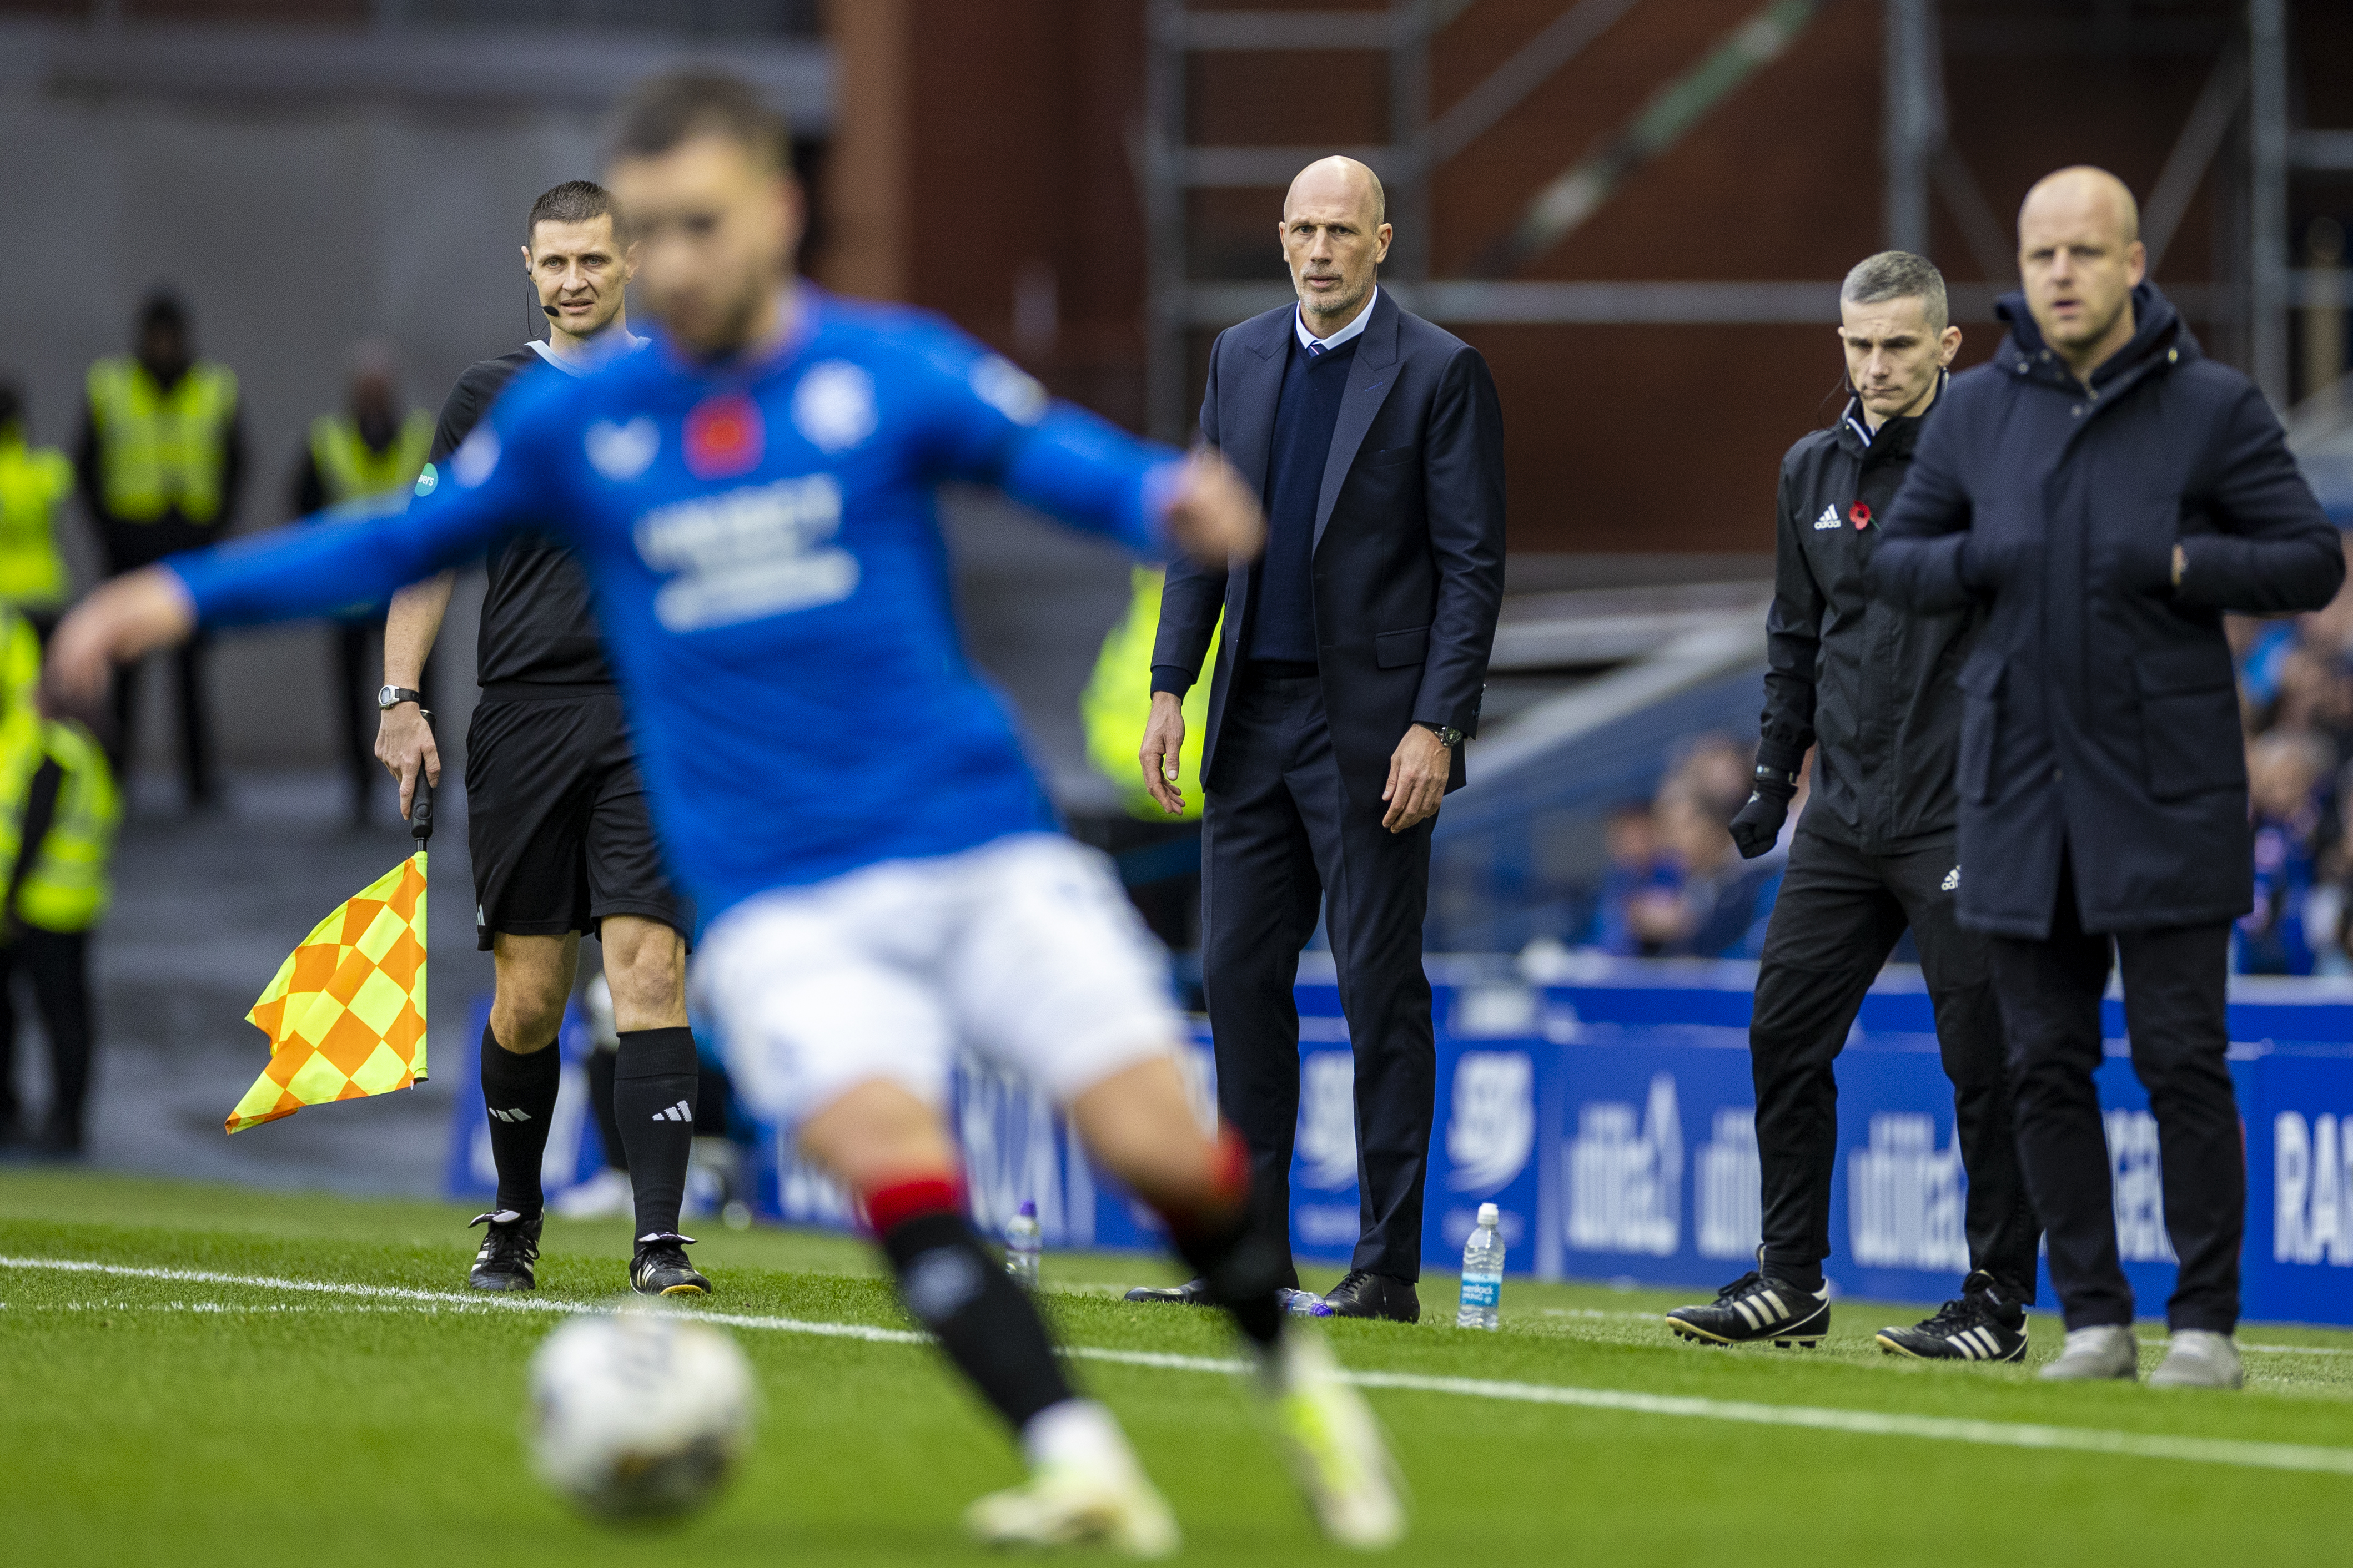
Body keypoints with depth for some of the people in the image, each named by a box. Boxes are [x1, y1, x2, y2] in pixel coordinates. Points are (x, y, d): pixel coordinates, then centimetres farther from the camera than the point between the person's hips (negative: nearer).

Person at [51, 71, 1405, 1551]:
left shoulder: (890, 368, 0)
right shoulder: (577, 423, 7)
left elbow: (1067, 458, -11)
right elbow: (400, 543, 16)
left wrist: (1174, 497, -34)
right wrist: (184, 593, 6)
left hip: (985, 856, -1)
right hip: (785, 910, 1)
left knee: (1159, 1143, -11)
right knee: (892, 1154, -25)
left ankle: (1295, 1375, 18)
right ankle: (1082, 1469, -25)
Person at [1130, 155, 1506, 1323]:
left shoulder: (1440, 373, -6)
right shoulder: (1241, 359, 11)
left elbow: (1473, 564, -8)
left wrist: (1435, 726, -15)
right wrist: (1171, 687, 7)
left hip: (1371, 727, -6)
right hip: (1254, 718, 6)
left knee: (1380, 989, -3)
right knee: (1239, 976, 6)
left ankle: (1388, 1268, 1)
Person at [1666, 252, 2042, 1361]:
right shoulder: (1814, 470, 13)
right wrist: (1774, 777, 17)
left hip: (1961, 813, -6)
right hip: (1843, 817, 6)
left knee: (1985, 1061, -3)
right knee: (1784, 1035, 5)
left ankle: (2000, 1303, 3)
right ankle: (1791, 1281, 14)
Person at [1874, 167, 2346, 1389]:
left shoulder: (2211, 408, -2)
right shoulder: (1978, 411, 8)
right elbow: (1896, 561, 14)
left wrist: (2184, 564, -16)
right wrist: (1980, 561, -6)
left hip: (2164, 790, -4)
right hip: (2020, 788, 4)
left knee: (2181, 1057, -5)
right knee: (2046, 1063, 4)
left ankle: (2206, 1322, 1)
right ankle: (2094, 1319, 11)